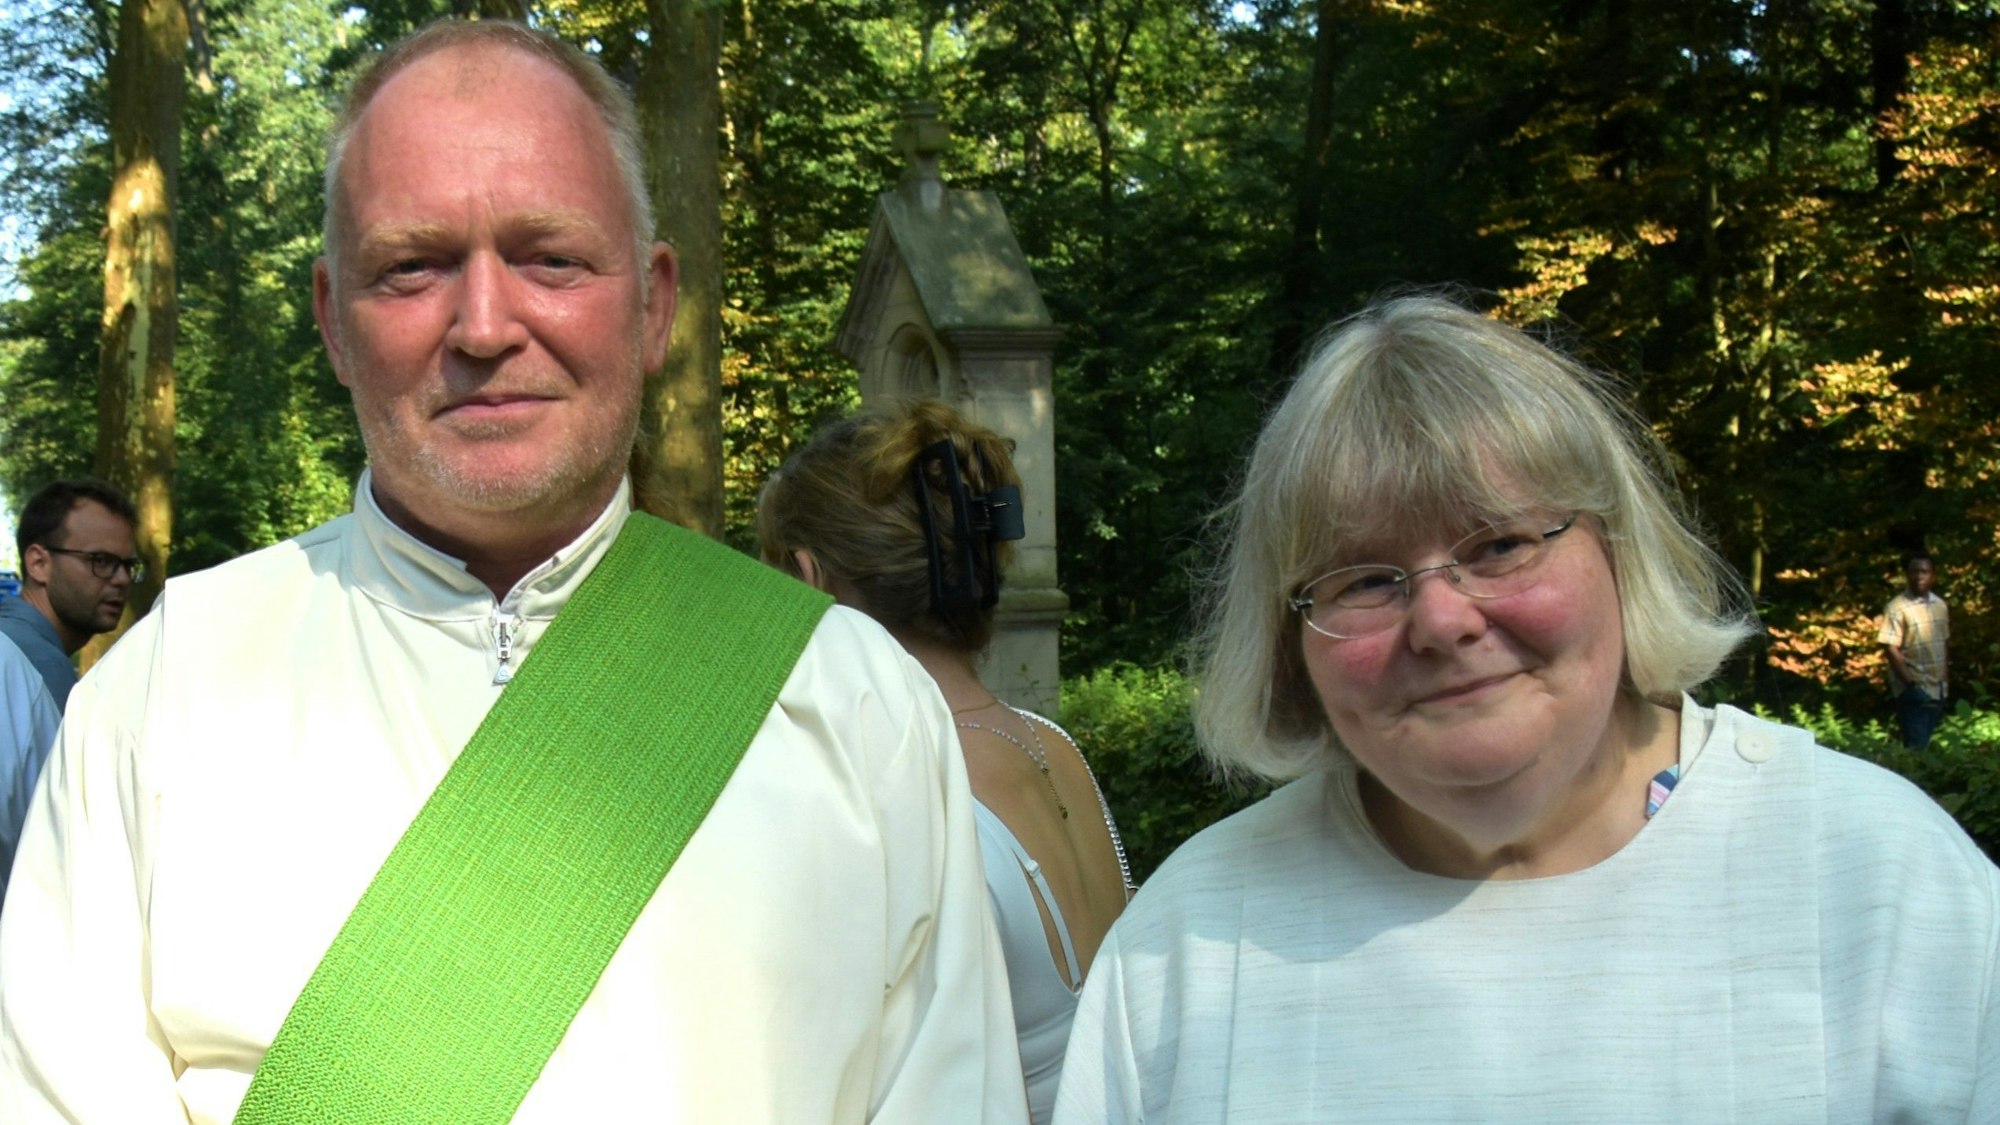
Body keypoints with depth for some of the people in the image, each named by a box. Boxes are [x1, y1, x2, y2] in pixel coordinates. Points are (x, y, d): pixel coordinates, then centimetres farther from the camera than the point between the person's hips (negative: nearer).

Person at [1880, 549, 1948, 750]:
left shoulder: (1940, 605, 9)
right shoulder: (1898, 608, -12)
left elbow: (1943, 644, 16)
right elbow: (1891, 649, -14)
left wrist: (1946, 679, 13)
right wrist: (1910, 683, -18)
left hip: (1938, 688, 6)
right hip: (1914, 690, -6)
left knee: (1931, 744, 12)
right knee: (1917, 747, -6)